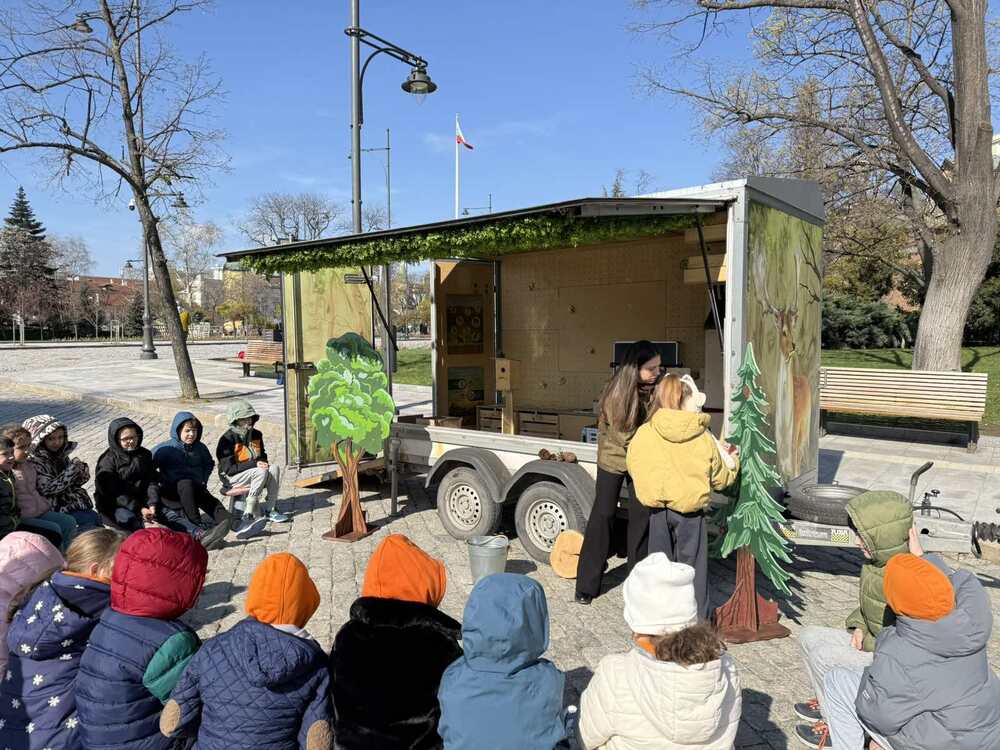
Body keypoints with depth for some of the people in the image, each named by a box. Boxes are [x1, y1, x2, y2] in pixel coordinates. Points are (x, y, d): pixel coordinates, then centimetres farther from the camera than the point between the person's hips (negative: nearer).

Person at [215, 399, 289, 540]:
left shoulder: (256, 435, 8)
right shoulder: (228, 439, -14)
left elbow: (262, 456, 20)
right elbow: (229, 468, -20)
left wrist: (263, 461, -6)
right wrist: (254, 464, -26)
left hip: (253, 472, 6)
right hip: (231, 478, -6)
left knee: (274, 468, -21)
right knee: (262, 472, -31)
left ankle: (269, 510, -20)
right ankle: (249, 514, -31)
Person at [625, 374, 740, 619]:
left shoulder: (644, 434, -9)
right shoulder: (704, 437, -9)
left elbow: (633, 466, 4)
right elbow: (720, 479, 2)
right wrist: (731, 461, 22)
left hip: (658, 509, 1)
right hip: (691, 509, -1)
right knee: (692, 566, 11)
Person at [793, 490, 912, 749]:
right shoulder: (877, 561, 0)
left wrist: (869, 643, -19)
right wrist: (859, 627, 1)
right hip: (872, 642, 10)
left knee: (824, 656, -21)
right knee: (809, 636, 4)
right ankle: (828, 703, 16)